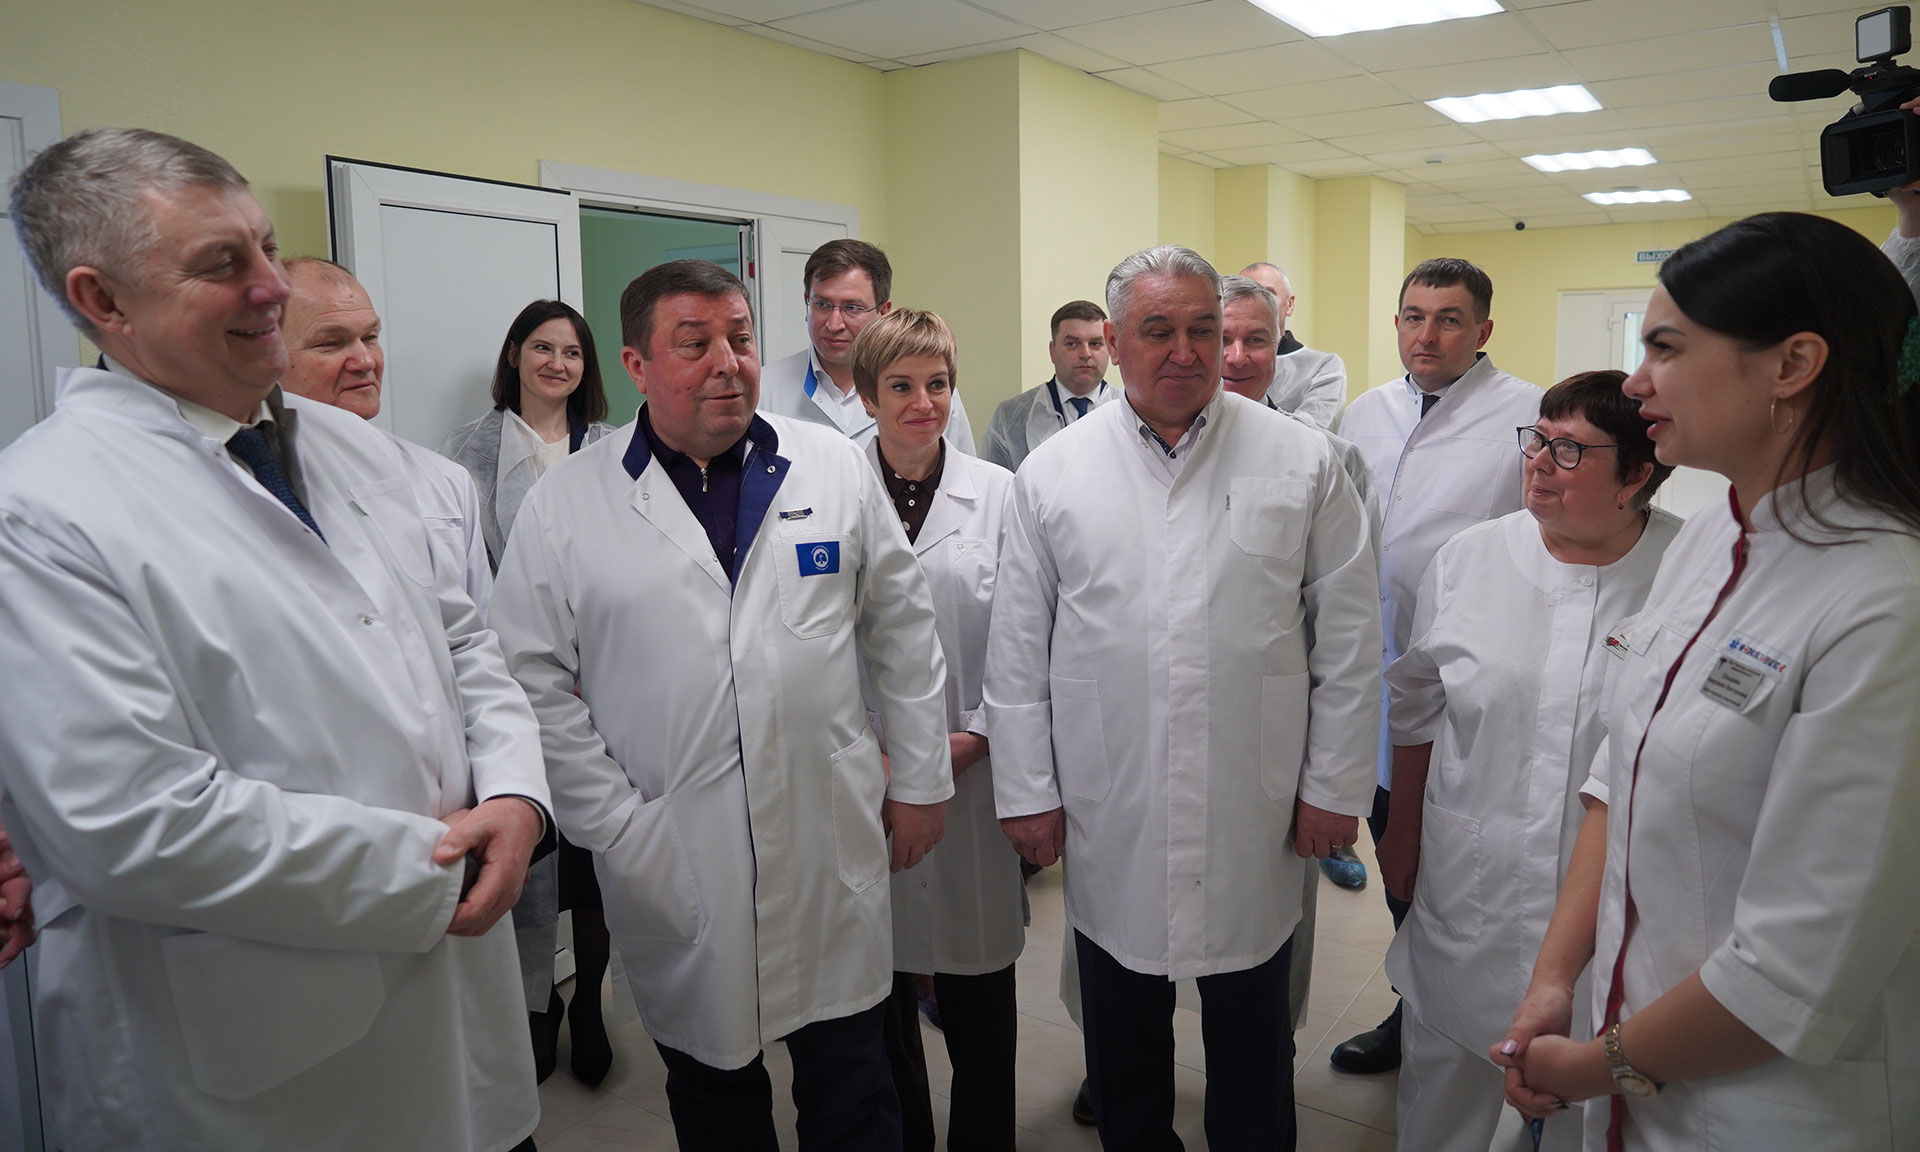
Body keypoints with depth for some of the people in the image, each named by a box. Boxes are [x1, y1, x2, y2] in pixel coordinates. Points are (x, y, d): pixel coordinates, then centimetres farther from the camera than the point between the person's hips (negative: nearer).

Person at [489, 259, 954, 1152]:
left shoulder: (836, 467, 1)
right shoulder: (565, 506, -4)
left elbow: (903, 629, 5)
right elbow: (534, 681, -4)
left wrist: (918, 778, 6)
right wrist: (614, 829, -8)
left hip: (834, 846, 1)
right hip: (674, 868, 0)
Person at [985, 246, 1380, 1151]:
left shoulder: (1302, 463, -1)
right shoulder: (1052, 473, -1)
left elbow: (1347, 637, 1)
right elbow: (1017, 650, 1)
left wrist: (1334, 786, -1)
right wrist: (1026, 791, 0)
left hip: (1254, 819, 0)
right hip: (1109, 819, 1)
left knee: (1252, 1043, 17)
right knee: (1122, 1042, 18)